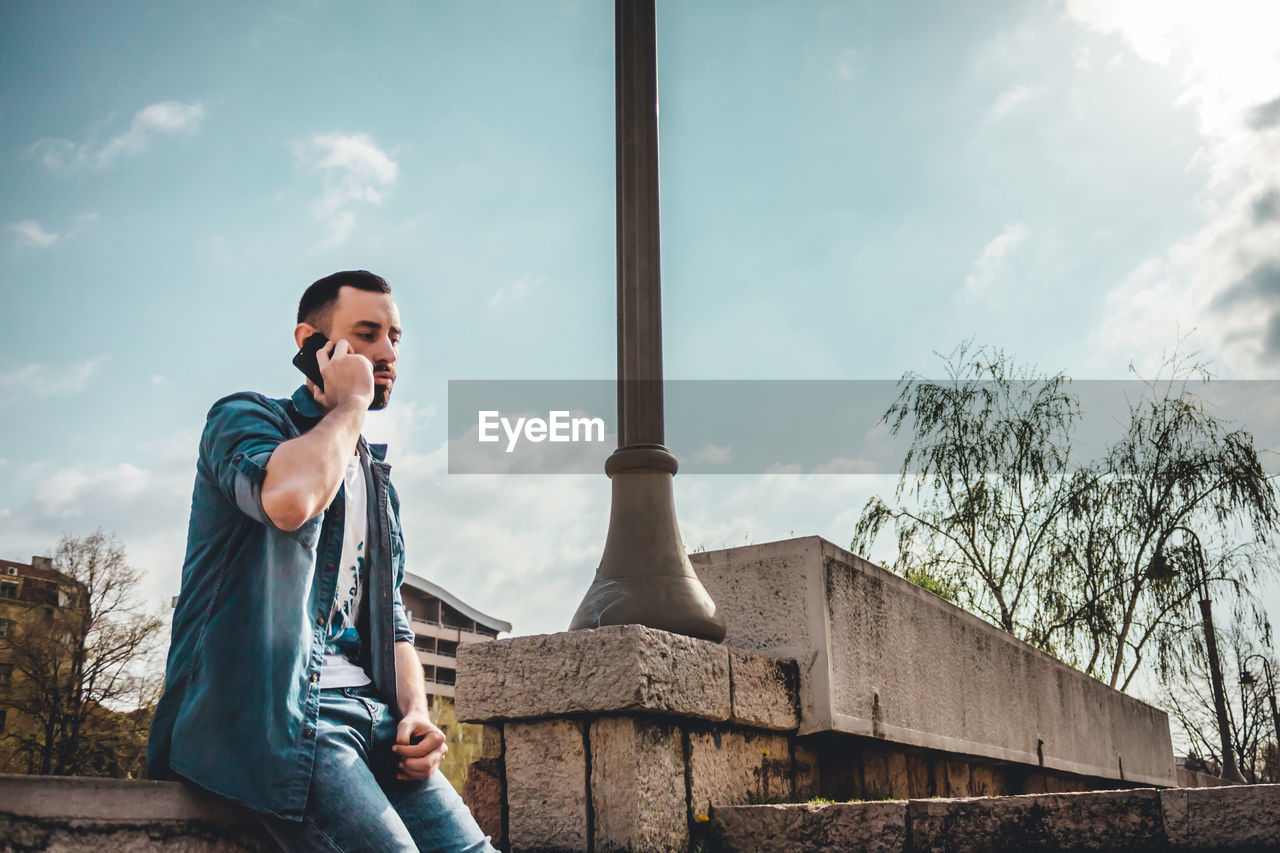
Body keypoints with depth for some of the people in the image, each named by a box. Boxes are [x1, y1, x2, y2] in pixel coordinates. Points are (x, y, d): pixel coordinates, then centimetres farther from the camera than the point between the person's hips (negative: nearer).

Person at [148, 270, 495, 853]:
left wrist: (415, 712, 4)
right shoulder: (244, 418, 3)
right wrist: (352, 402, -5)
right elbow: (289, 497, -23)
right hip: (267, 710, -7)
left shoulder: (379, 483, 24)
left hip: (367, 713, 7)